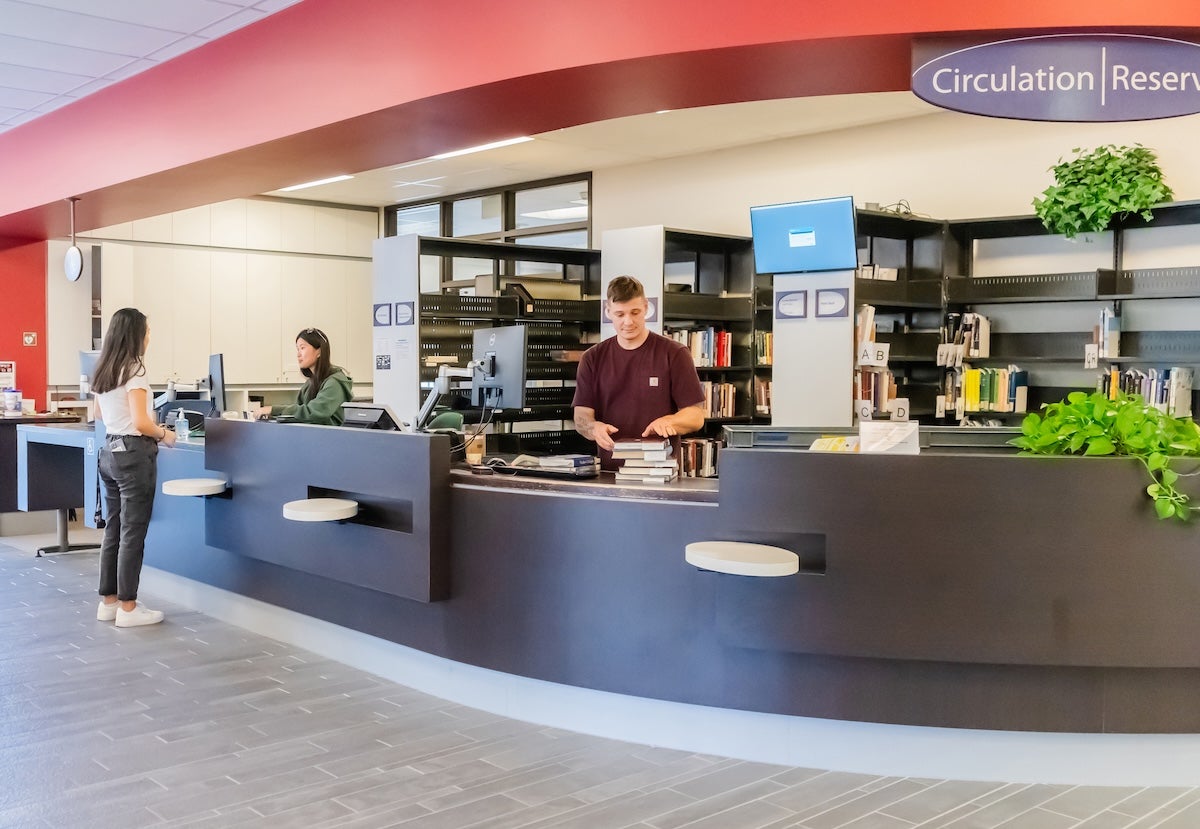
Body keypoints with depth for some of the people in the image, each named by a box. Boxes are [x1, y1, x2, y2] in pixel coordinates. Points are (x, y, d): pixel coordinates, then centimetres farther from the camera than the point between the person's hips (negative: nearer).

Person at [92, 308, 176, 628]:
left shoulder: (103, 370, 10)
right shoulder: (134, 369, -15)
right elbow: (140, 423, -21)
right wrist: (163, 434, -4)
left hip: (110, 451, 8)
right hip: (133, 453, -8)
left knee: (113, 529, 13)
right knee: (132, 533, -2)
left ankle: (109, 601, 20)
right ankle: (128, 608, 3)